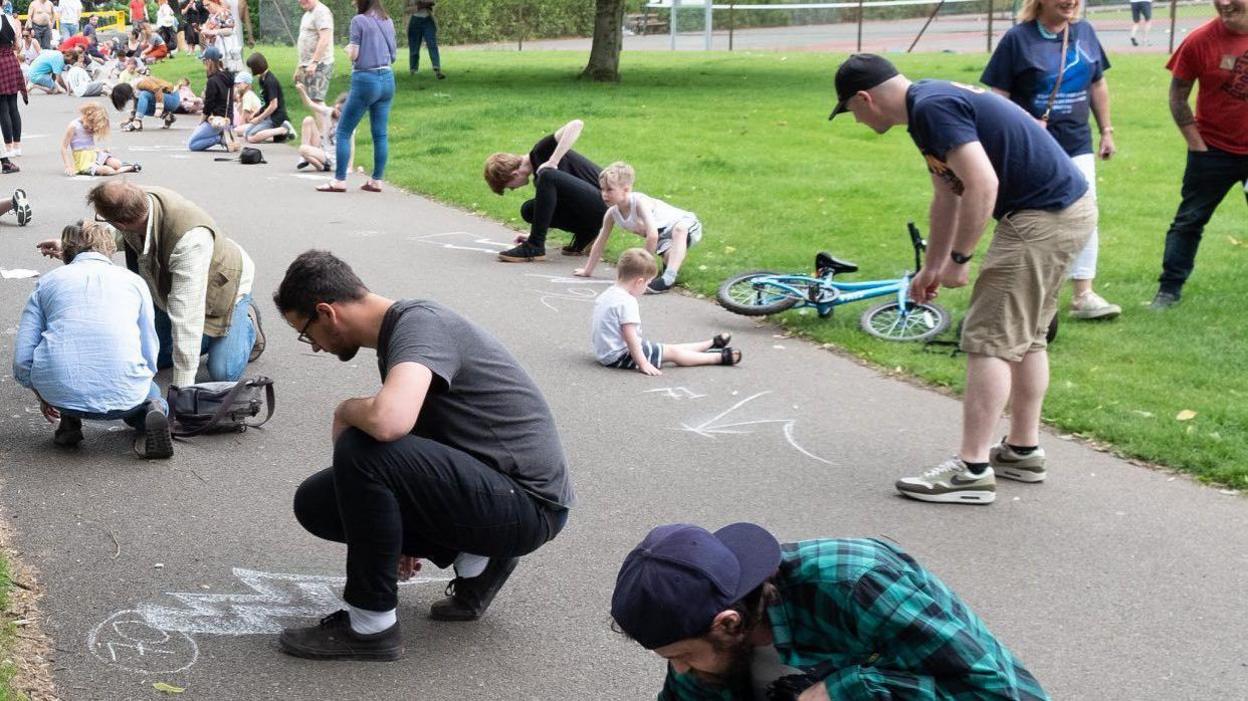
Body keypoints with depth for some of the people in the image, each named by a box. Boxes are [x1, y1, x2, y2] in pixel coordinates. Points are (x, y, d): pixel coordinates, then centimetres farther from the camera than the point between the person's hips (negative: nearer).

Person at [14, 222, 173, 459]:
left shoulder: (47, 282, 16)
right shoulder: (133, 281, 16)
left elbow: (22, 360, 9)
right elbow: (150, 355, 17)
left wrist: (43, 396, 29)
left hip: (60, 393, 1)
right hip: (122, 394, -1)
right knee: (151, 394, 35)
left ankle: (69, 422, 17)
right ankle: (153, 412, -1)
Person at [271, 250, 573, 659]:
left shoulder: (419, 325, -18)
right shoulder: (395, 332, 13)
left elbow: (390, 421, -38)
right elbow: (409, 427, 25)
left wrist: (345, 412, -14)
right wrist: (403, 538, 32)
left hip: (529, 504, -10)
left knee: (361, 450, -27)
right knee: (316, 502, 6)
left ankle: (371, 625, -11)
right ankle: (474, 558, 12)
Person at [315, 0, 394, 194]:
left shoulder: (359, 20, -9)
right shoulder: (388, 21, 9)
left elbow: (353, 54, -10)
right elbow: (394, 55, 13)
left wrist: (348, 48, 11)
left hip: (365, 79, -6)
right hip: (387, 79, 6)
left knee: (343, 132, 2)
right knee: (381, 134, 8)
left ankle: (339, 180, -1)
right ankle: (376, 180, 9)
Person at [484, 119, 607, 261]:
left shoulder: (541, 151, -10)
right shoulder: (538, 175, 15)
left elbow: (576, 125, -25)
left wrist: (552, 163, -25)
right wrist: (532, 235, 12)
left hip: (601, 202, -9)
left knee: (547, 176, -25)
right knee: (528, 209, 1)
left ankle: (534, 248, -20)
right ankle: (584, 236, 5)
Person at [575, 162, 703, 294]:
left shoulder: (639, 202, -29)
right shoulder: (612, 214, -8)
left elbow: (653, 235, -36)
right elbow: (601, 242, 5)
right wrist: (587, 270, 9)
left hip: (686, 223, -6)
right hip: (664, 236, 6)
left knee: (679, 229, -43)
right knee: (670, 257, -29)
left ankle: (668, 278, -51)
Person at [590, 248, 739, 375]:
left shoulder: (607, 294, 8)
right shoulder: (627, 302, -24)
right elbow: (630, 335, -28)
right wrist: (643, 364, -26)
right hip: (619, 356, -10)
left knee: (668, 348, 18)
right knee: (672, 352, -2)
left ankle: (710, 344, 27)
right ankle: (720, 357, 5)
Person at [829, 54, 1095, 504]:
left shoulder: (932, 108, -17)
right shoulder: (930, 103, 15)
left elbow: (982, 185, -25)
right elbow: (948, 194, 25)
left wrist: (958, 259, -15)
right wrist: (932, 268, 29)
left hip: (1045, 219, -11)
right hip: (1068, 210, 11)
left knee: (990, 340, -8)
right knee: (1026, 336, 18)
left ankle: (972, 470, -5)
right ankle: (1023, 451, 28)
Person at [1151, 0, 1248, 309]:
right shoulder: (1200, 40, -11)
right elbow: (1178, 95, -4)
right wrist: (1196, 141, -7)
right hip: (1214, 149, -2)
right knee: (1189, 220, 4)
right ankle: (1169, 288, 12)